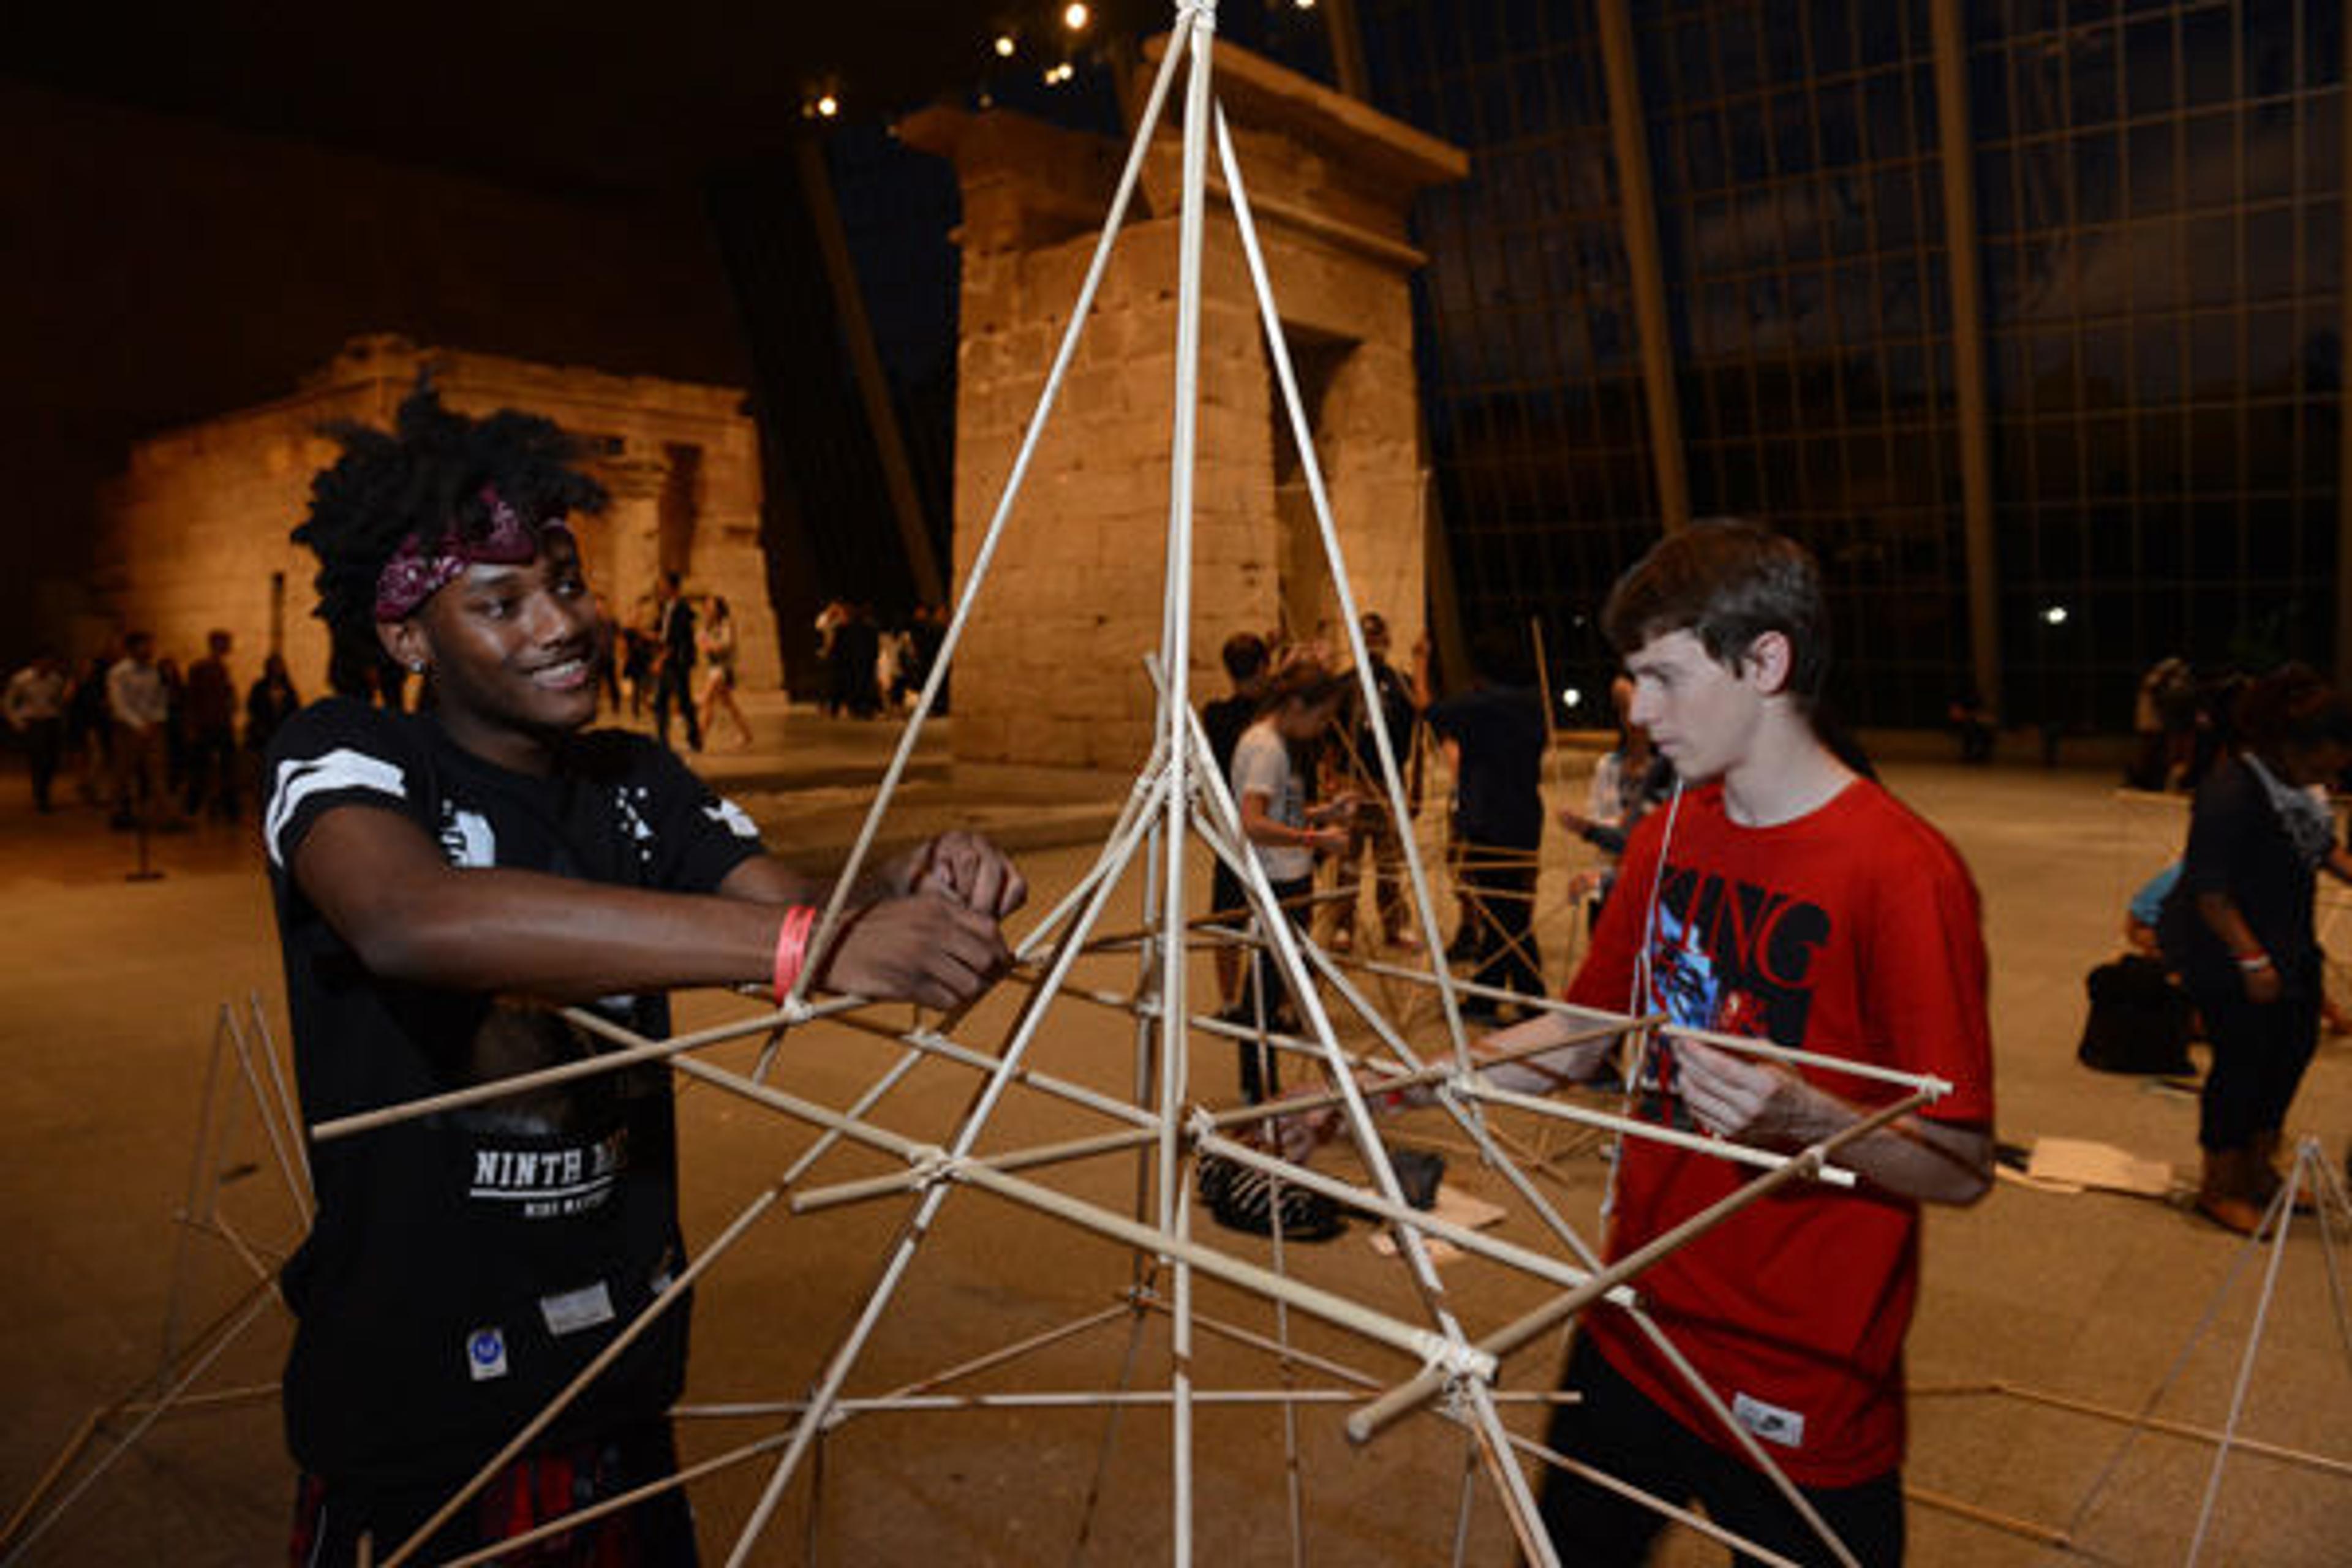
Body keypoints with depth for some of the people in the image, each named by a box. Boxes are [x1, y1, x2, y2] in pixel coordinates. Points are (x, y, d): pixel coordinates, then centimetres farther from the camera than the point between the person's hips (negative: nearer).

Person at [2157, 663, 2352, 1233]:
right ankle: (2219, 1188, 15)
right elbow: (2209, 891, -25)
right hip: (2226, 953, -9)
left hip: (2288, 946, 10)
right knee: (2240, 1061, -2)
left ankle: (2258, 1166, 34)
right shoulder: (2231, 794, -26)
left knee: (2296, 1044, 16)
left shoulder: (2297, 783, 1)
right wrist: (2252, 960, -24)